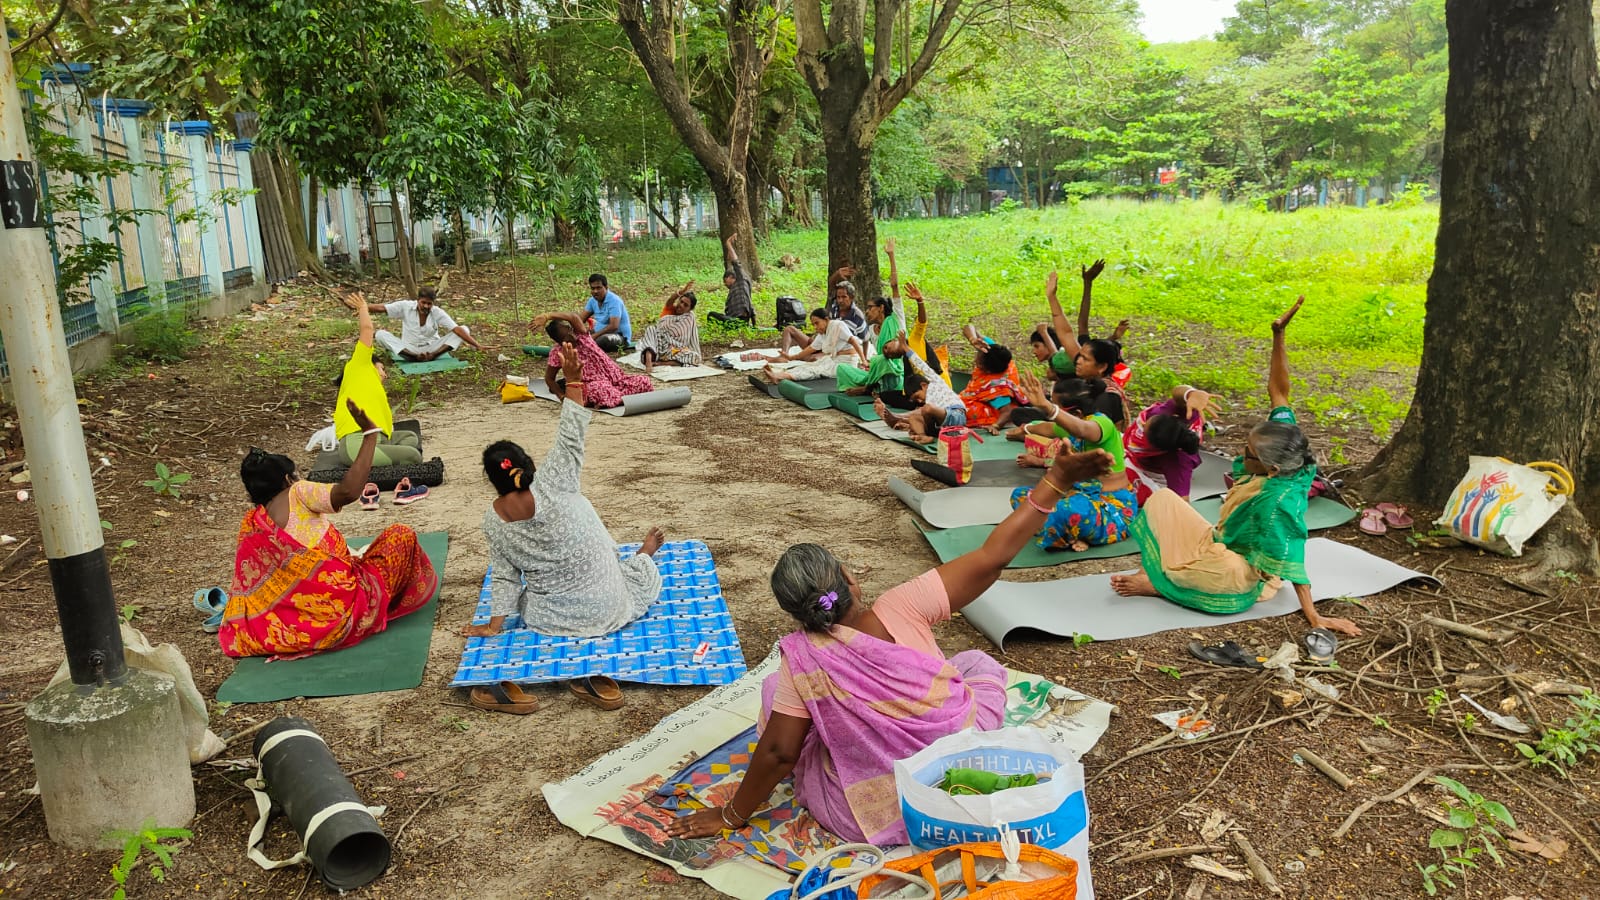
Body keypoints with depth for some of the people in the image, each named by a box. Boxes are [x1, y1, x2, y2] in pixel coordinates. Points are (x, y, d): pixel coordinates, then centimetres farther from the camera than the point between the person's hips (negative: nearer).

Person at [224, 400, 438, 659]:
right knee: (401, 536, 10)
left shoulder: (249, 526, 8)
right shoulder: (295, 496, -11)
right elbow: (348, 492, -26)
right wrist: (370, 433, -22)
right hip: (344, 611, -9)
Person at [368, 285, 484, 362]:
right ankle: (415, 357, -34)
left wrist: (476, 345, -27)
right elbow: (381, 308, -12)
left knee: (465, 329, -17)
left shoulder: (438, 313, -10)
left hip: (432, 348, 0)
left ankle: (432, 356, -31)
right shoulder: (405, 307, -8)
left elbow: (457, 329, -18)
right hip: (409, 350, 0)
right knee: (381, 334, -23)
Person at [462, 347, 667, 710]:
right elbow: (570, 440, -21)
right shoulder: (550, 485, -25)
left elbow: (504, 577, -6)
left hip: (549, 618, 2)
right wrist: (574, 381, -20)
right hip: (604, 609, -2)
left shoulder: (492, 520, -12)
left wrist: (494, 624, 7)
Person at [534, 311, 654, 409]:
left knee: (645, 382, -12)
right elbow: (549, 378, 5)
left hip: (615, 376, 4)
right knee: (601, 390, -41)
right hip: (591, 384, -4)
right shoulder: (557, 353, -3)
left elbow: (574, 317, -20)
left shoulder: (581, 334, 1)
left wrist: (547, 316, -25)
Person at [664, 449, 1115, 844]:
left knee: (775, 687, 13)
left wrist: (732, 815, 2)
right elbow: (992, 557, -15)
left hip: (872, 819, -1)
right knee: (977, 661, 25)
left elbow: (779, 751, -14)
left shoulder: (802, 656, -17)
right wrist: (1056, 479, -10)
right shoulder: (903, 608, -15)